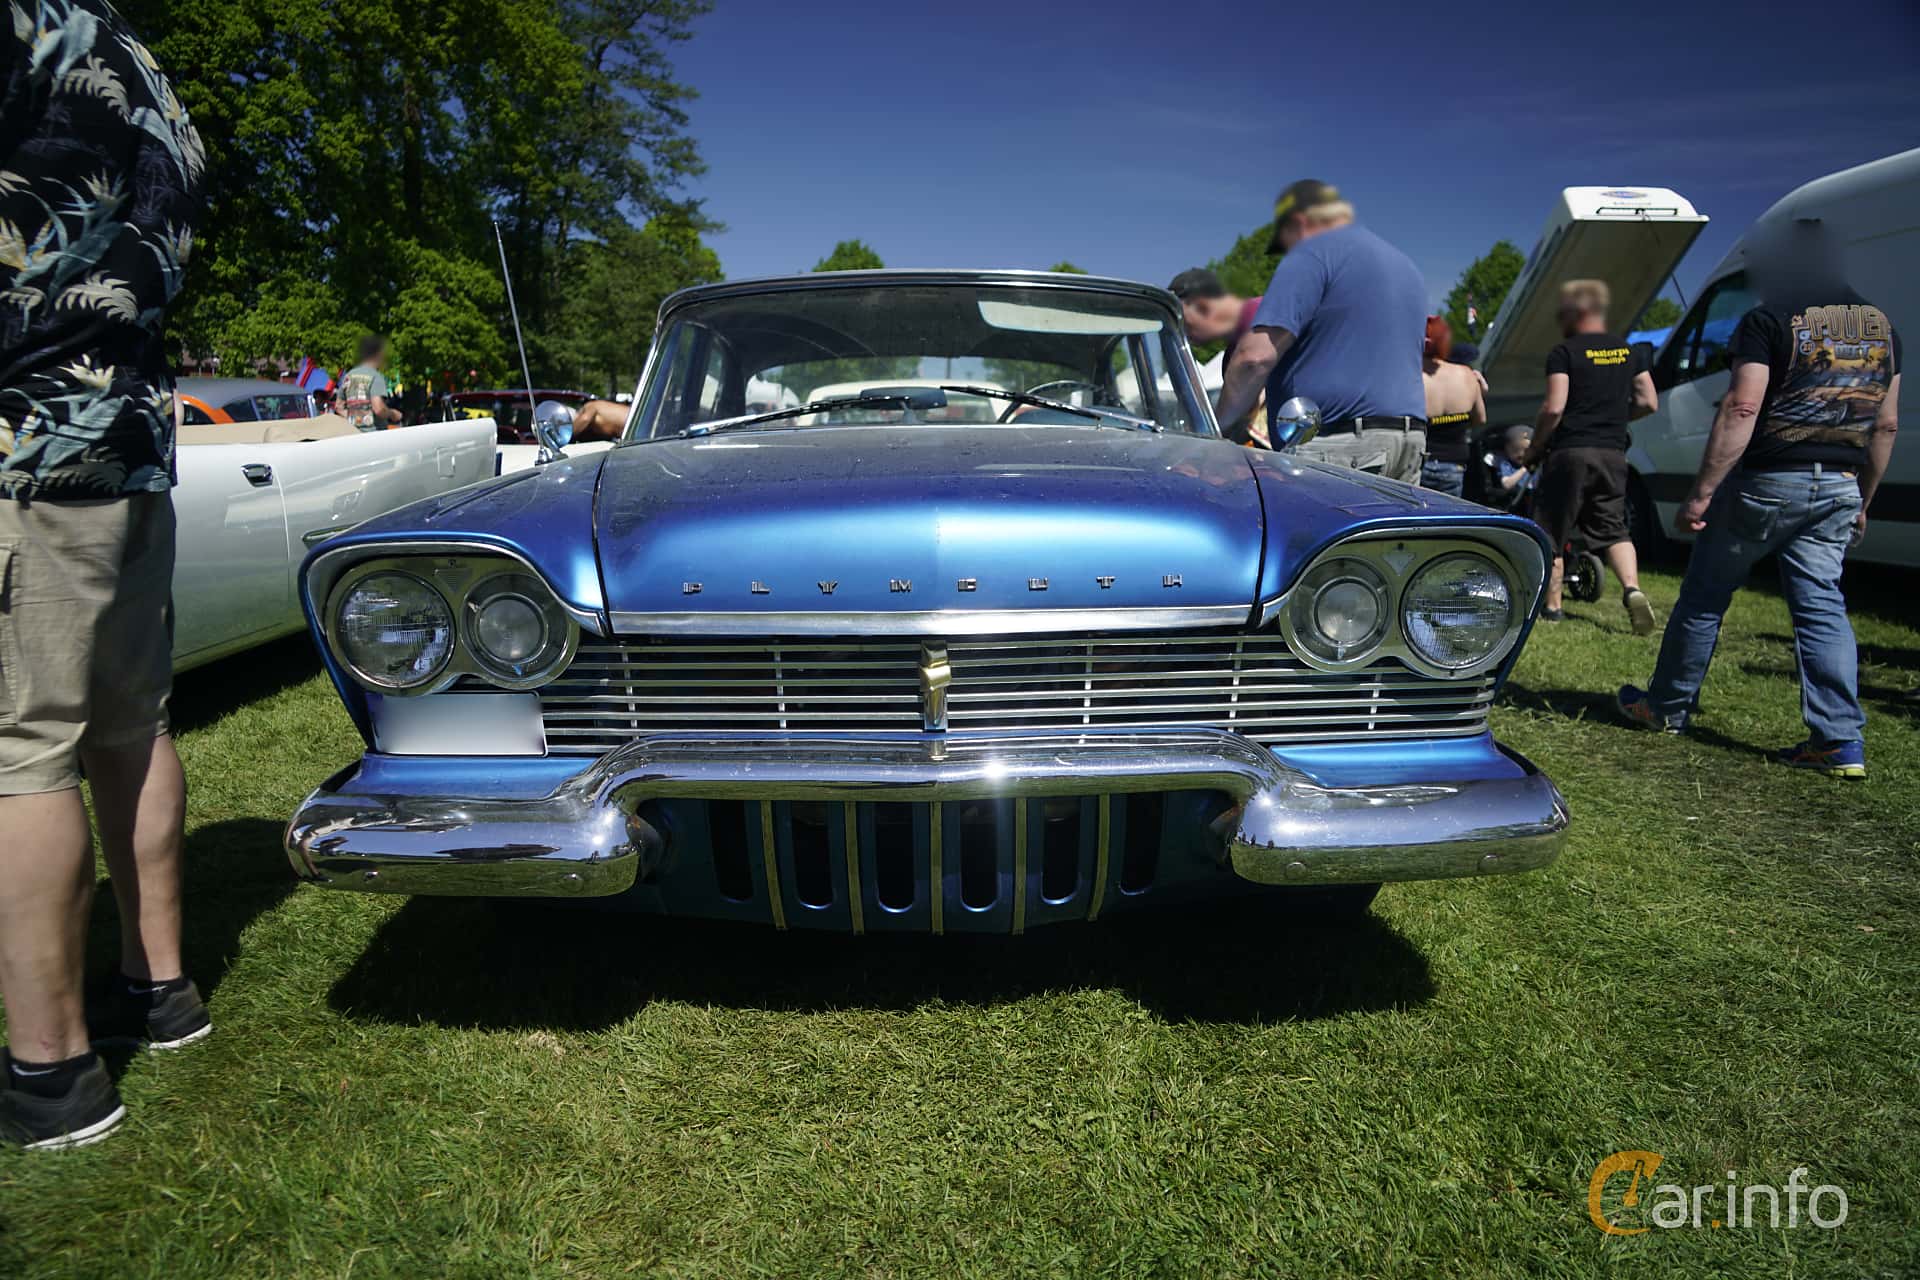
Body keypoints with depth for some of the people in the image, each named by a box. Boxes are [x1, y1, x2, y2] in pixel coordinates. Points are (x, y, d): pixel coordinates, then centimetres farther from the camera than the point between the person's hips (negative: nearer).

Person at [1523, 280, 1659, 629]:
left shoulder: (1564, 353, -6)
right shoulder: (1626, 351, 12)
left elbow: (1554, 407, -16)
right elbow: (1649, 402, 12)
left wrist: (1534, 447, -4)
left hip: (1570, 451, -5)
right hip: (1613, 453, 5)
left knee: (1553, 532, 5)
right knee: (1613, 529, 12)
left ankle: (1551, 605, 9)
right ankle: (1632, 589, -10)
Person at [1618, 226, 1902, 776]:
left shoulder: (1769, 319, -8)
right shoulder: (1881, 325, 13)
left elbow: (1742, 409, -18)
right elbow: (1887, 425, 15)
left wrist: (1701, 494, -18)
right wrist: (1862, 502, 22)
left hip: (1768, 481, -6)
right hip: (1840, 488, 6)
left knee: (1704, 598, 8)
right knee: (1822, 606, 7)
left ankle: (1667, 707, 21)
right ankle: (1841, 742, 3)